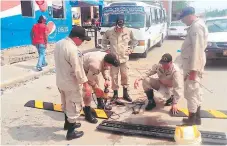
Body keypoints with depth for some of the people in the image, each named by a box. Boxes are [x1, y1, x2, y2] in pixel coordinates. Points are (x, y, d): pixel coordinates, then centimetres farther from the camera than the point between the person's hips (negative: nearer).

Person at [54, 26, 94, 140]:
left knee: (66, 104, 26)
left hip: (60, 81, 9)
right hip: (71, 84, -9)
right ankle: (70, 132, 21)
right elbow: (78, 70, -26)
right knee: (73, 108, 8)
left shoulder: (59, 44, 1)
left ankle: (68, 124, 46)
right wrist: (86, 85, -20)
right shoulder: (73, 49, -28)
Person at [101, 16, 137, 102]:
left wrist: (131, 49, 4)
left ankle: (125, 93, 21)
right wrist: (106, 49, 3)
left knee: (125, 76, 6)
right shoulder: (109, 32, -6)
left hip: (124, 58, 1)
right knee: (114, 76, 5)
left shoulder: (128, 31, -4)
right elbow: (104, 40, 12)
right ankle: (115, 94, 19)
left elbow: (134, 41, 13)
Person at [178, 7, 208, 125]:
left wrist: (193, 69, -25)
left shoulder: (196, 26, -18)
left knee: (190, 92, -2)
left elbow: (197, 49, -24)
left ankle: (192, 119, 10)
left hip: (193, 64, -10)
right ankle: (197, 117, 27)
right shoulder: (196, 25, 15)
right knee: (195, 91, 16)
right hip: (193, 63, 10)